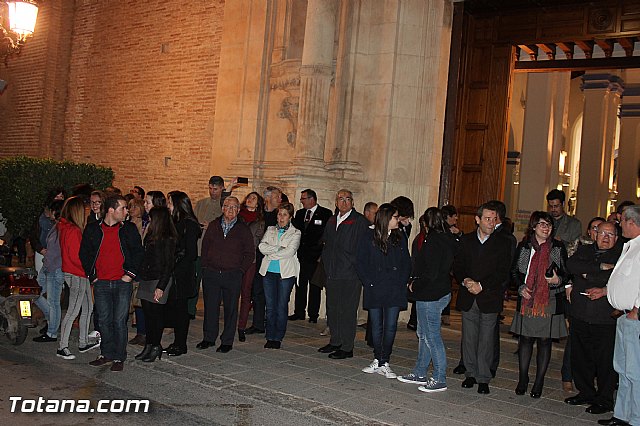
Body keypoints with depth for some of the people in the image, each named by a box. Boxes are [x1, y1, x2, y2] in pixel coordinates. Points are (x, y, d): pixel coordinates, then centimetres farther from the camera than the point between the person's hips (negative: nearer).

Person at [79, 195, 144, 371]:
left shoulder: (129, 229, 3)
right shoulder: (93, 229, 4)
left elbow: (138, 251, 7)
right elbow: (84, 253, 12)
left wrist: (131, 273, -2)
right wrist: (91, 274, 4)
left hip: (122, 283, -1)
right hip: (101, 284, 1)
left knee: (119, 321, 0)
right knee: (104, 320, 9)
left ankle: (119, 357, 11)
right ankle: (107, 354, 24)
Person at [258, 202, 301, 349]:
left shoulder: (295, 233, 5)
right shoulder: (270, 230, 15)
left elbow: (290, 251, -11)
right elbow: (261, 246, -1)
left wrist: (271, 254, -7)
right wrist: (278, 248, -12)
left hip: (286, 272, -3)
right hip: (269, 272, 3)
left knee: (282, 306, 0)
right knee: (270, 306, 4)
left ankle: (278, 338, 9)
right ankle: (270, 337, 12)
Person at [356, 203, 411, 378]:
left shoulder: (400, 237, 8)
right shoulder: (369, 237, 0)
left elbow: (406, 263, 11)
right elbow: (360, 263, 1)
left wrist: (402, 283, -1)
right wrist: (369, 282, -8)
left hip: (395, 290, 2)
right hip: (374, 290, -2)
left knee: (390, 327, 1)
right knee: (376, 326, 7)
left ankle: (384, 363, 11)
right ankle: (378, 361, 19)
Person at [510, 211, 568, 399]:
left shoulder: (558, 247, 3)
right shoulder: (524, 246, 5)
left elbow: (566, 273, 8)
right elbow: (514, 271, 11)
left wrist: (558, 280, -14)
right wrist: (521, 287, -5)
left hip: (550, 302, -1)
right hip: (527, 300, 1)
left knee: (544, 341, 3)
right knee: (525, 338, 5)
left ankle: (539, 382, 14)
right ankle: (523, 379, 17)